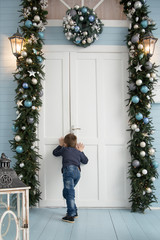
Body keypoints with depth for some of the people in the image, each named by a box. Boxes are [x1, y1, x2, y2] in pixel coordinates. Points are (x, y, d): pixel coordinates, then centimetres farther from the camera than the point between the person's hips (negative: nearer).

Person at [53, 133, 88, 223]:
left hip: (69, 169, -5)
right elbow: (85, 161, 41)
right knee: (66, 192, 20)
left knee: (69, 193, -12)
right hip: (78, 172, 6)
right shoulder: (78, 152, 29)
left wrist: (60, 145, 51)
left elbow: (55, 153, 37)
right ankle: (74, 212, 20)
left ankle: (71, 216, -18)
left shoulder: (64, 149, 21)